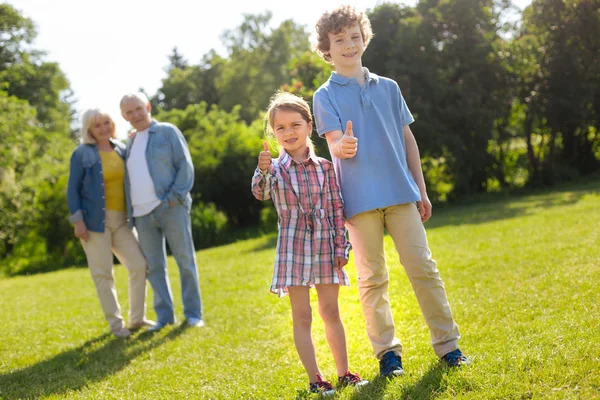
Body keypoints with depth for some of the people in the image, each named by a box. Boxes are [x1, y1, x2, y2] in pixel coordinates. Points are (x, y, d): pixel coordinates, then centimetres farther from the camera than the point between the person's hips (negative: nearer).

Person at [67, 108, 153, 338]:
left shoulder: (122, 149, 10)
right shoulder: (82, 154, -3)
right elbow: (73, 189, -4)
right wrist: (78, 220, -11)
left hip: (121, 220, 4)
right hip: (95, 220, -4)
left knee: (139, 265, 0)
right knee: (103, 273, 0)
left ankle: (137, 318, 14)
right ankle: (115, 323, 11)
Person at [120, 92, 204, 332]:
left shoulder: (167, 132, 2)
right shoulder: (130, 143, 18)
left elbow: (185, 165, -5)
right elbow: (129, 181, 20)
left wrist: (175, 197, -15)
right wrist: (130, 213, 10)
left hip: (170, 209, -5)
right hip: (142, 214, 5)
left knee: (185, 261, 0)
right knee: (153, 266, 5)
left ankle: (193, 313, 7)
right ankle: (164, 315, 13)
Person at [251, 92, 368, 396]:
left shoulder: (324, 167, 1)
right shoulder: (275, 167, -4)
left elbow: (337, 208, 3)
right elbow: (261, 194, -23)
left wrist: (341, 246, -1)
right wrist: (263, 171, -43)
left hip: (325, 246, 2)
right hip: (293, 248, -2)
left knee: (331, 312, 12)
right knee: (302, 316, 2)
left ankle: (344, 373, 23)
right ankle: (315, 379, 8)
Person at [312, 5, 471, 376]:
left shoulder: (388, 88, 14)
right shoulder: (326, 96, 4)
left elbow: (407, 139, 15)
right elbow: (335, 143, -9)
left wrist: (421, 189, 12)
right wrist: (344, 146, -34)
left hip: (401, 192, 2)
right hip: (360, 199, -2)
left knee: (423, 266, -1)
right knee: (373, 279, 2)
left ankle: (448, 343, 8)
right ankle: (387, 351, 12)